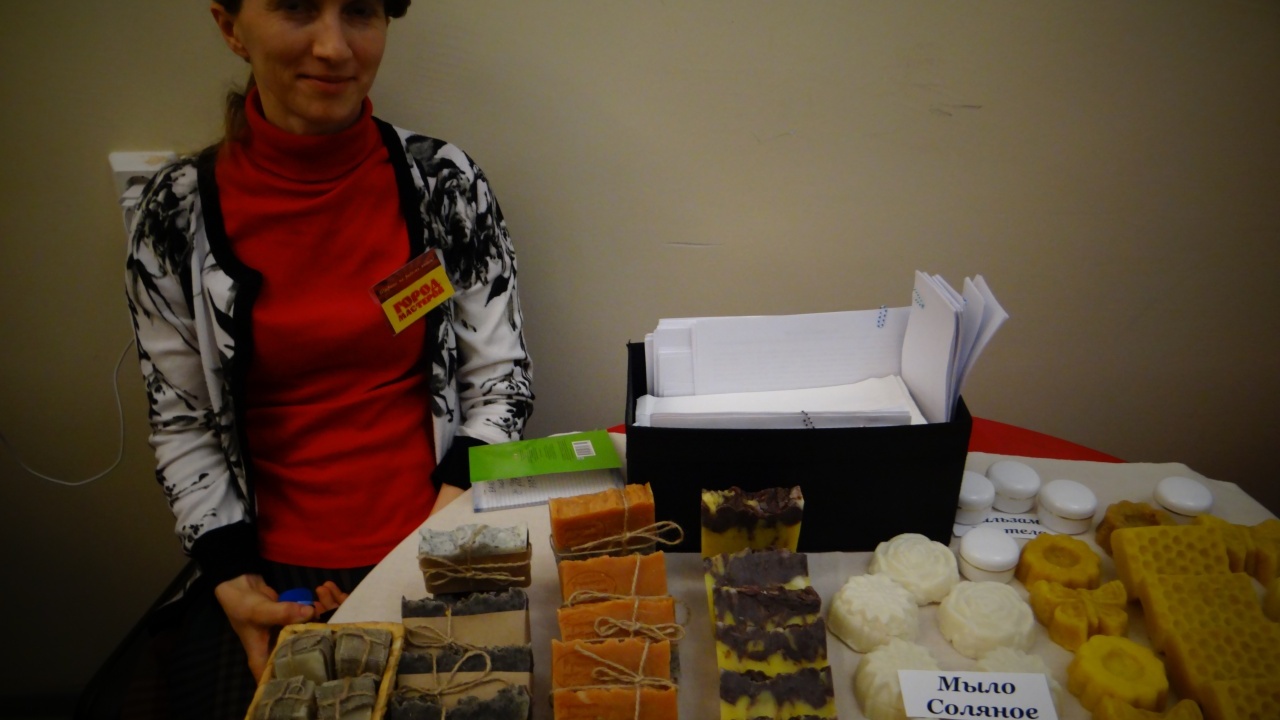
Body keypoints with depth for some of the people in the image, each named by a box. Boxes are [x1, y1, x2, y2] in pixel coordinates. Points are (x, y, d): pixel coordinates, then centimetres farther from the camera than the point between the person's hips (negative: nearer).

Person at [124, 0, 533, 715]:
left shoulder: (444, 181, -4)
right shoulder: (179, 211, -3)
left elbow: (501, 372, 0)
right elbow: (182, 422, 3)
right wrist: (232, 580, -7)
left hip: (438, 550, 0)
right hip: (273, 570, 1)